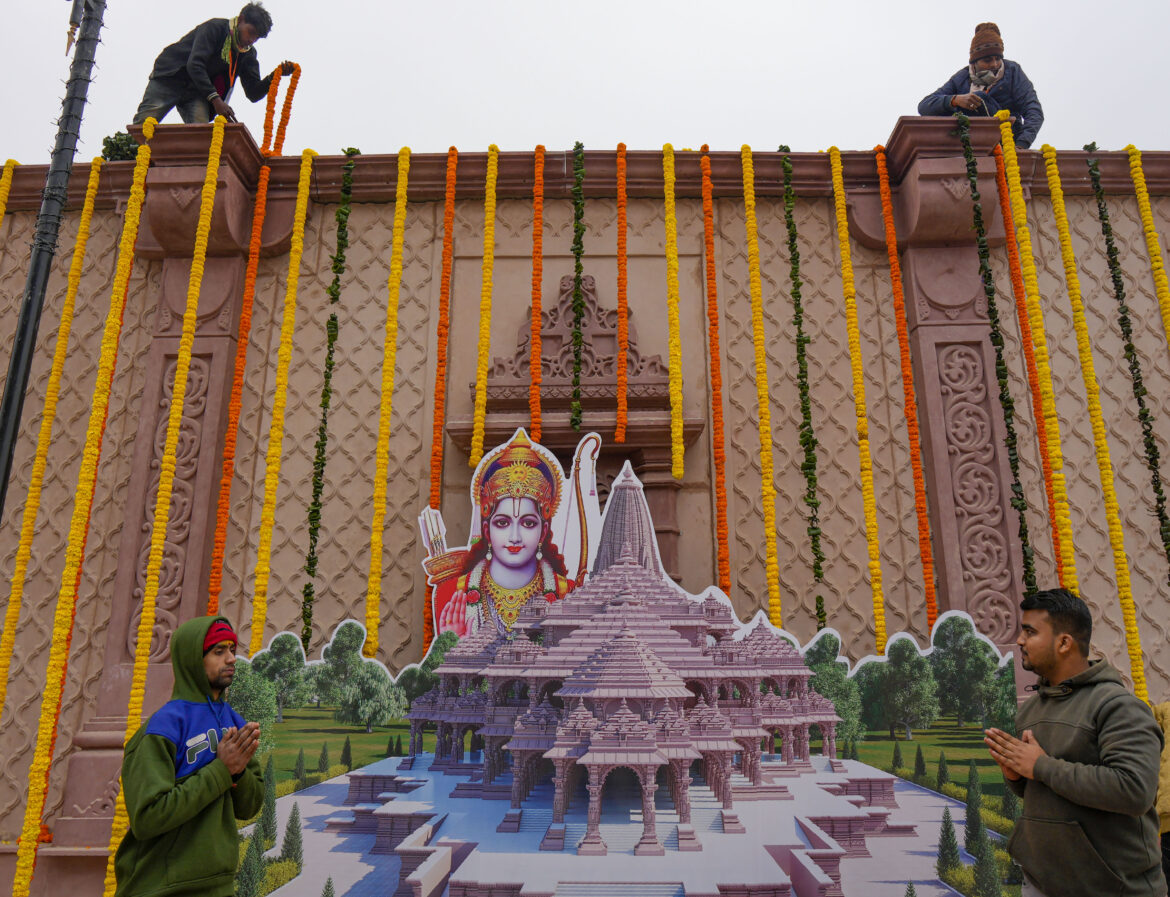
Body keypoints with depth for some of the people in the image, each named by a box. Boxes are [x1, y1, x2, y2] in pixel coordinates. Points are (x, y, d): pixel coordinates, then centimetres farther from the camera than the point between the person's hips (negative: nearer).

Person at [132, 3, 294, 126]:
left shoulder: (248, 54, 3)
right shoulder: (215, 27, -15)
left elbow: (254, 93, -3)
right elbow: (194, 64, -25)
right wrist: (215, 99, -34)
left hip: (197, 93, 4)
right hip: (170, 77, -4)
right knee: (143, 124, -12)